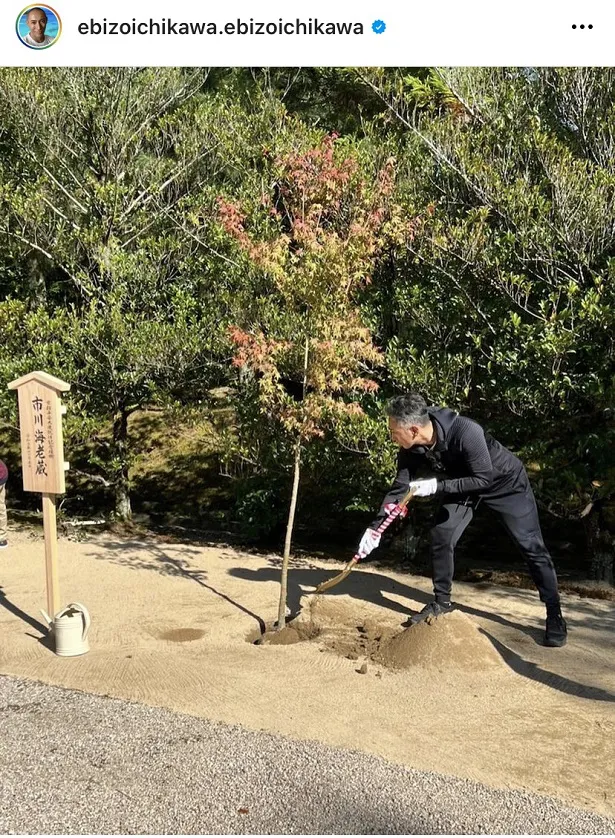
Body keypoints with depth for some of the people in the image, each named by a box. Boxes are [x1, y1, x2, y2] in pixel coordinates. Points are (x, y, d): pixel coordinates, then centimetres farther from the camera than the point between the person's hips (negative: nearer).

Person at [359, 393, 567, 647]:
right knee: (441, 535, -6)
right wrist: (376, 526, -16)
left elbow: (484, 479, -33)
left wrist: (438, 486, -37)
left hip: (505, 481, -5)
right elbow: (399, 487, -11)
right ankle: (442, 601, 12)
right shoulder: (411, 450, -22)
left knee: (532, 547, -3)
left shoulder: (466, 433, -41)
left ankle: (554, 616, 10)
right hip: (463, 482, 5)